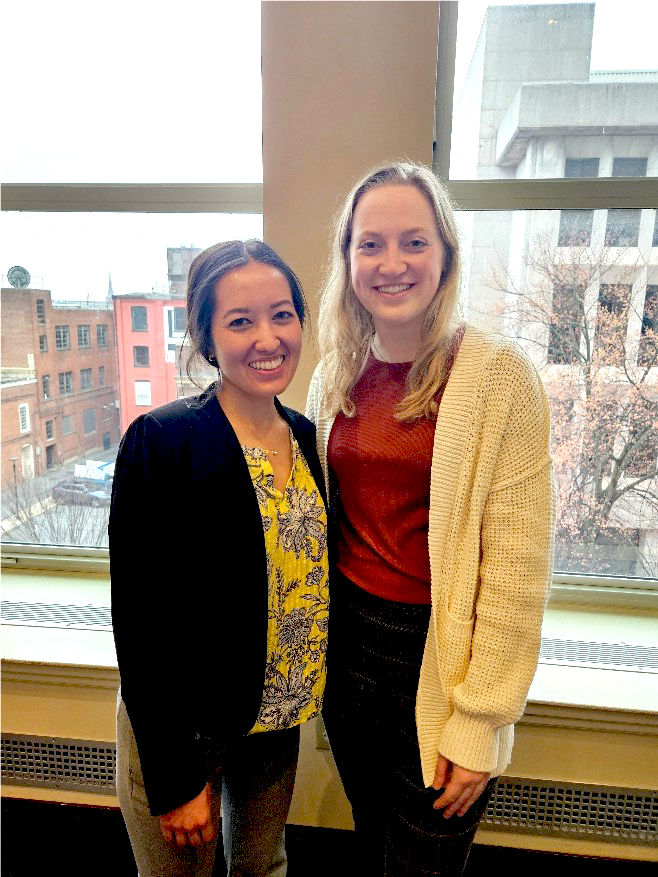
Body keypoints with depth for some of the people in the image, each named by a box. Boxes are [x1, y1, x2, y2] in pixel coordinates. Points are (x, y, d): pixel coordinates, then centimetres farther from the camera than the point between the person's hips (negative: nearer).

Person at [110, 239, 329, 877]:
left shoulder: (308, 438, -3)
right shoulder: (160, 443, -21)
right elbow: (140, 624, -19)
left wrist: (303, 700, 7)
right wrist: (174, 777, -14)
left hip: (277, 723, 5)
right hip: (179, 732, -4)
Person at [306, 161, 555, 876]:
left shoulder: (498, 375, -15)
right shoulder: (336, 377, 2)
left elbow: (518, 566, -15)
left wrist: (479, 719, -13)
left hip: (437, 655, -4)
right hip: (347, 642, 5)